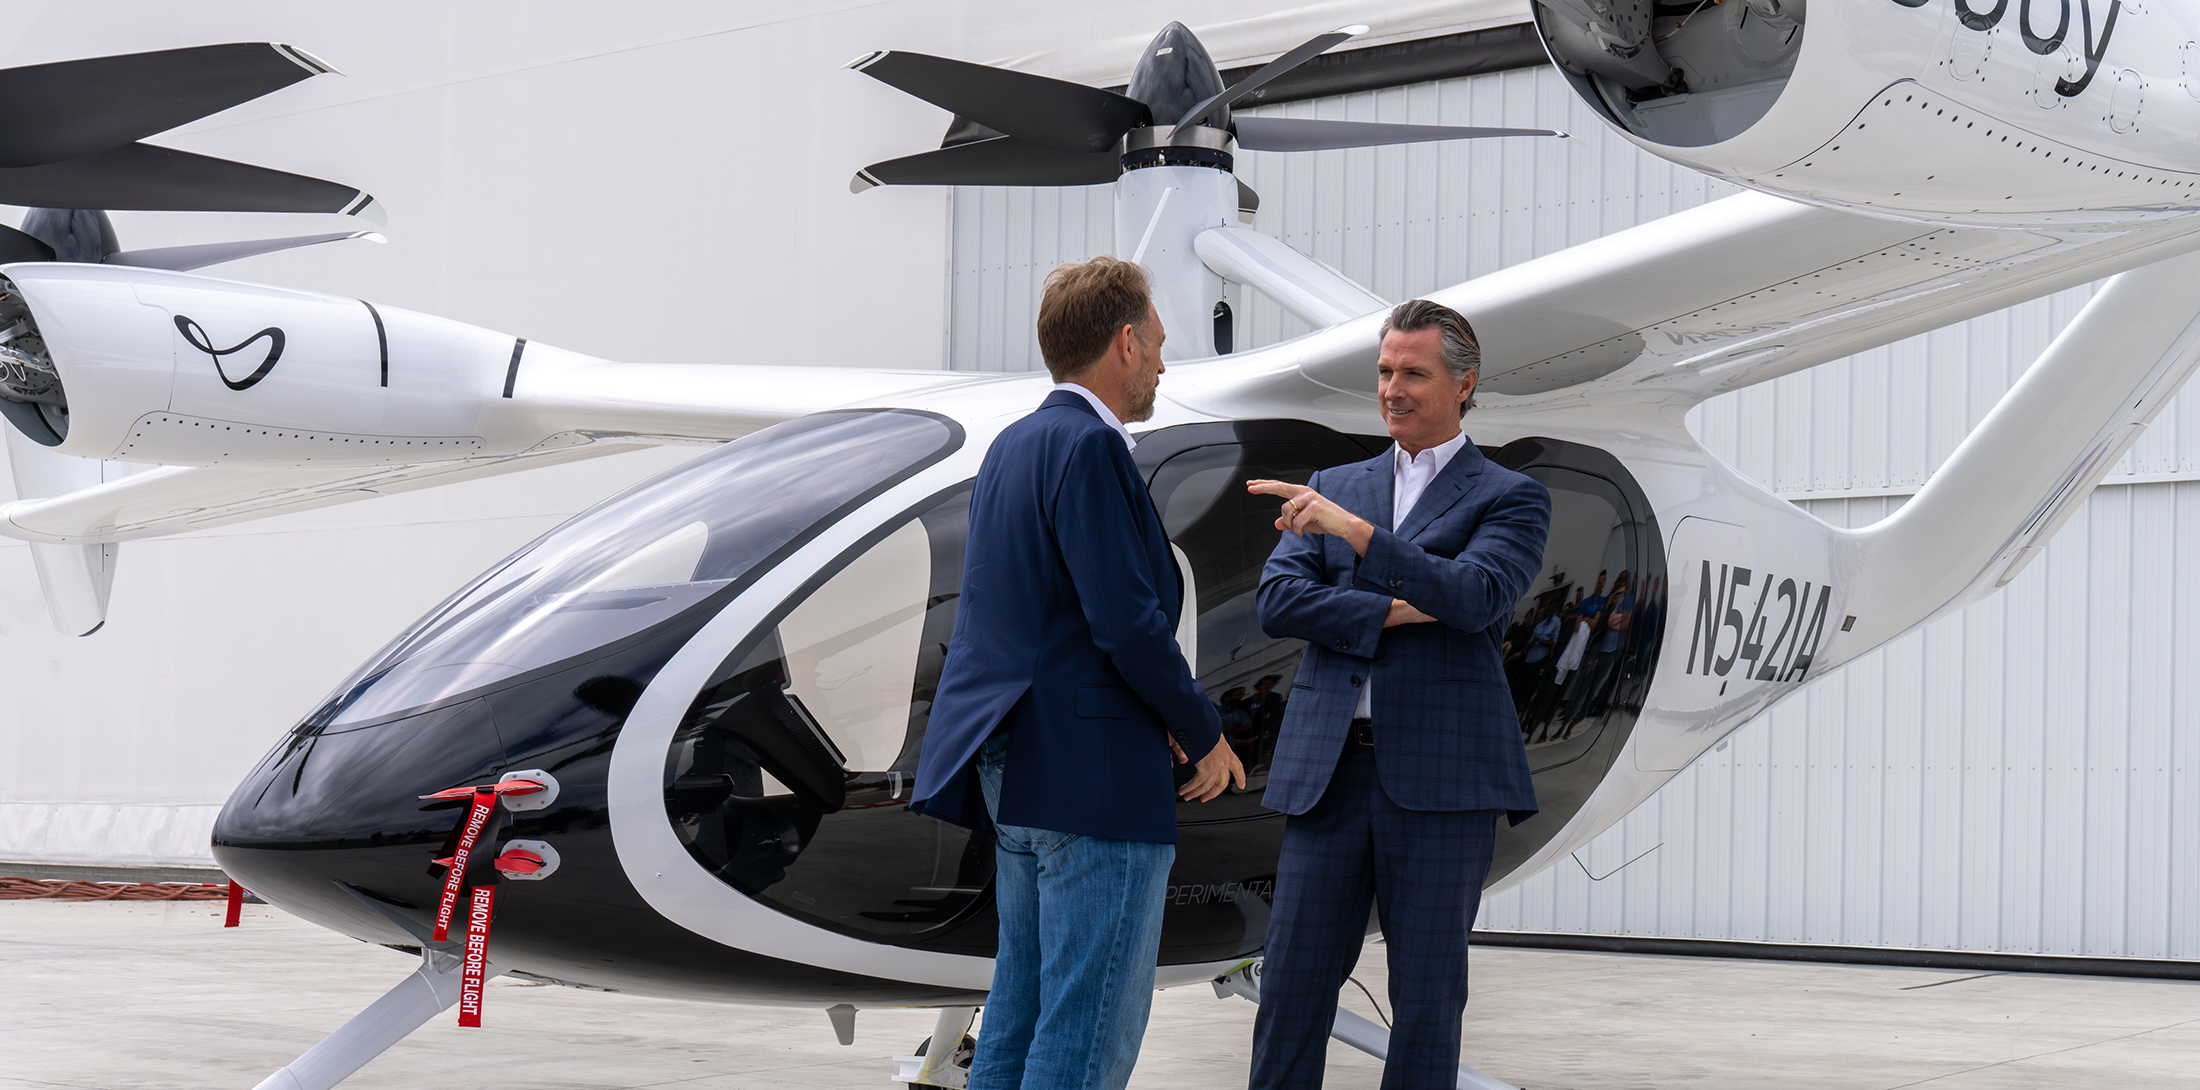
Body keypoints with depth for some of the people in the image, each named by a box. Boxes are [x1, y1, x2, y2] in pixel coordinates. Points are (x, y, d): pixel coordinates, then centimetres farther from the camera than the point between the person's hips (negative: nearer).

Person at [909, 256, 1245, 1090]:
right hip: (1097, 776, -10)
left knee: (1023, 1008, 13)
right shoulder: (1089, 448, -14)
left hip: (1018, 770, 10)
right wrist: (1205, 736, -6)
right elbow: (1127, 622, -20)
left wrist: (1161, 714, 14)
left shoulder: (1012, 446, 15)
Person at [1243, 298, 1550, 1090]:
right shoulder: (1334, 488, 17)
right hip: (1328, 769, 3)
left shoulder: (1510, 499, 5)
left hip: (1440, 778, -3)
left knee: (1427, 994, 1)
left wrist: (1352, 529, -22)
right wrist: (1390, 613, -10)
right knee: (1292, 981, 1)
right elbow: (1277, 601, 4)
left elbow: (1475, 597, -13)